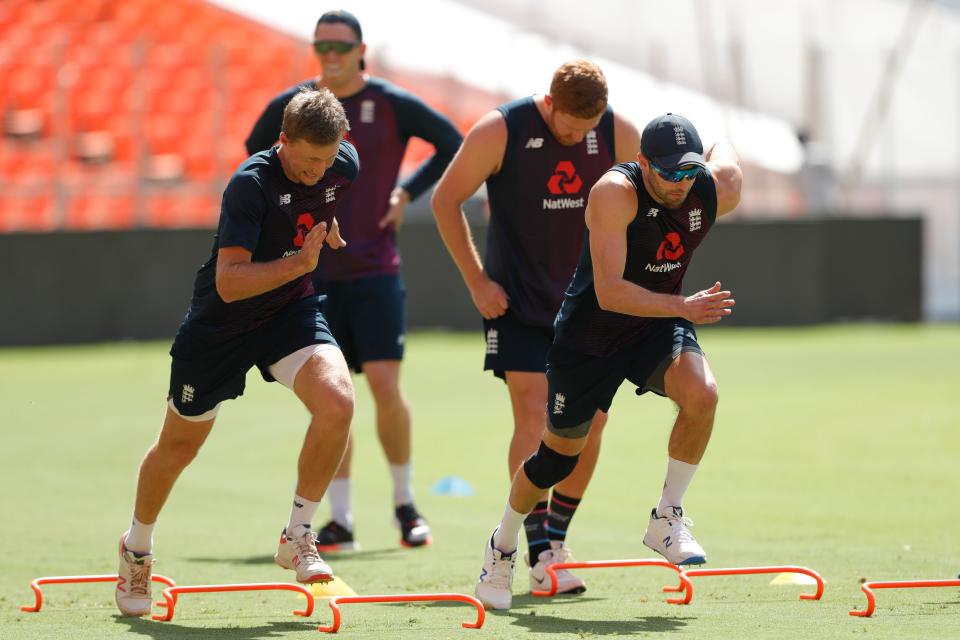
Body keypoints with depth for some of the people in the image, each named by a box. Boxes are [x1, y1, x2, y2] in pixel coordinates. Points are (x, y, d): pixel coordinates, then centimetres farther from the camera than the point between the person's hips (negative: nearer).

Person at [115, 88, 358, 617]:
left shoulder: (345, 165, -10)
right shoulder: (250, 184, -29)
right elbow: (229, 283, -35)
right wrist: (299, 261, -43)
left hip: (291, 308, 4)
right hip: (221, 321, -4)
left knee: (337, 400, -25)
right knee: (180, 444, 12)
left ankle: (297, 535, -8)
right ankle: (137, 548, 40)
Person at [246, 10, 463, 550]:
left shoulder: (392, 104, -3)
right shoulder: (290, 107, 5)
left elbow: (454, 146, 4)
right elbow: (255, 156, 23)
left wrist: (408, 192, -3)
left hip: (375, 268, -2)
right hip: (313, 271, 3)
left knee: (386, 385, -10)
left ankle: (405, 505, 8)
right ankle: (340, 520, 8)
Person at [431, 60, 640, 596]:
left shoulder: (619, 135, -6)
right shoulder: (501, 131, -14)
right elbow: (447, 200, -4)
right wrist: (477, 281, -6)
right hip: (516, 302, -4)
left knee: (590, 420, -1)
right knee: (533, 415, -13)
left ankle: (555, 536, 15)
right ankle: (540, 557, -14)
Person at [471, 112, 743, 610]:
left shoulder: (717, 191, -15)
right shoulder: (615, 192, -30)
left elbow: (724, 151, 13)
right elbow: (609, 293, -36)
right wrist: (683, 306, -45)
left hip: (658, 327, 3)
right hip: (590, 332, -3)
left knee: (701, 392, -28)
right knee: (559, 453, 9)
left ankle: (667, 519, -9)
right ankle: (503, 546, 37)